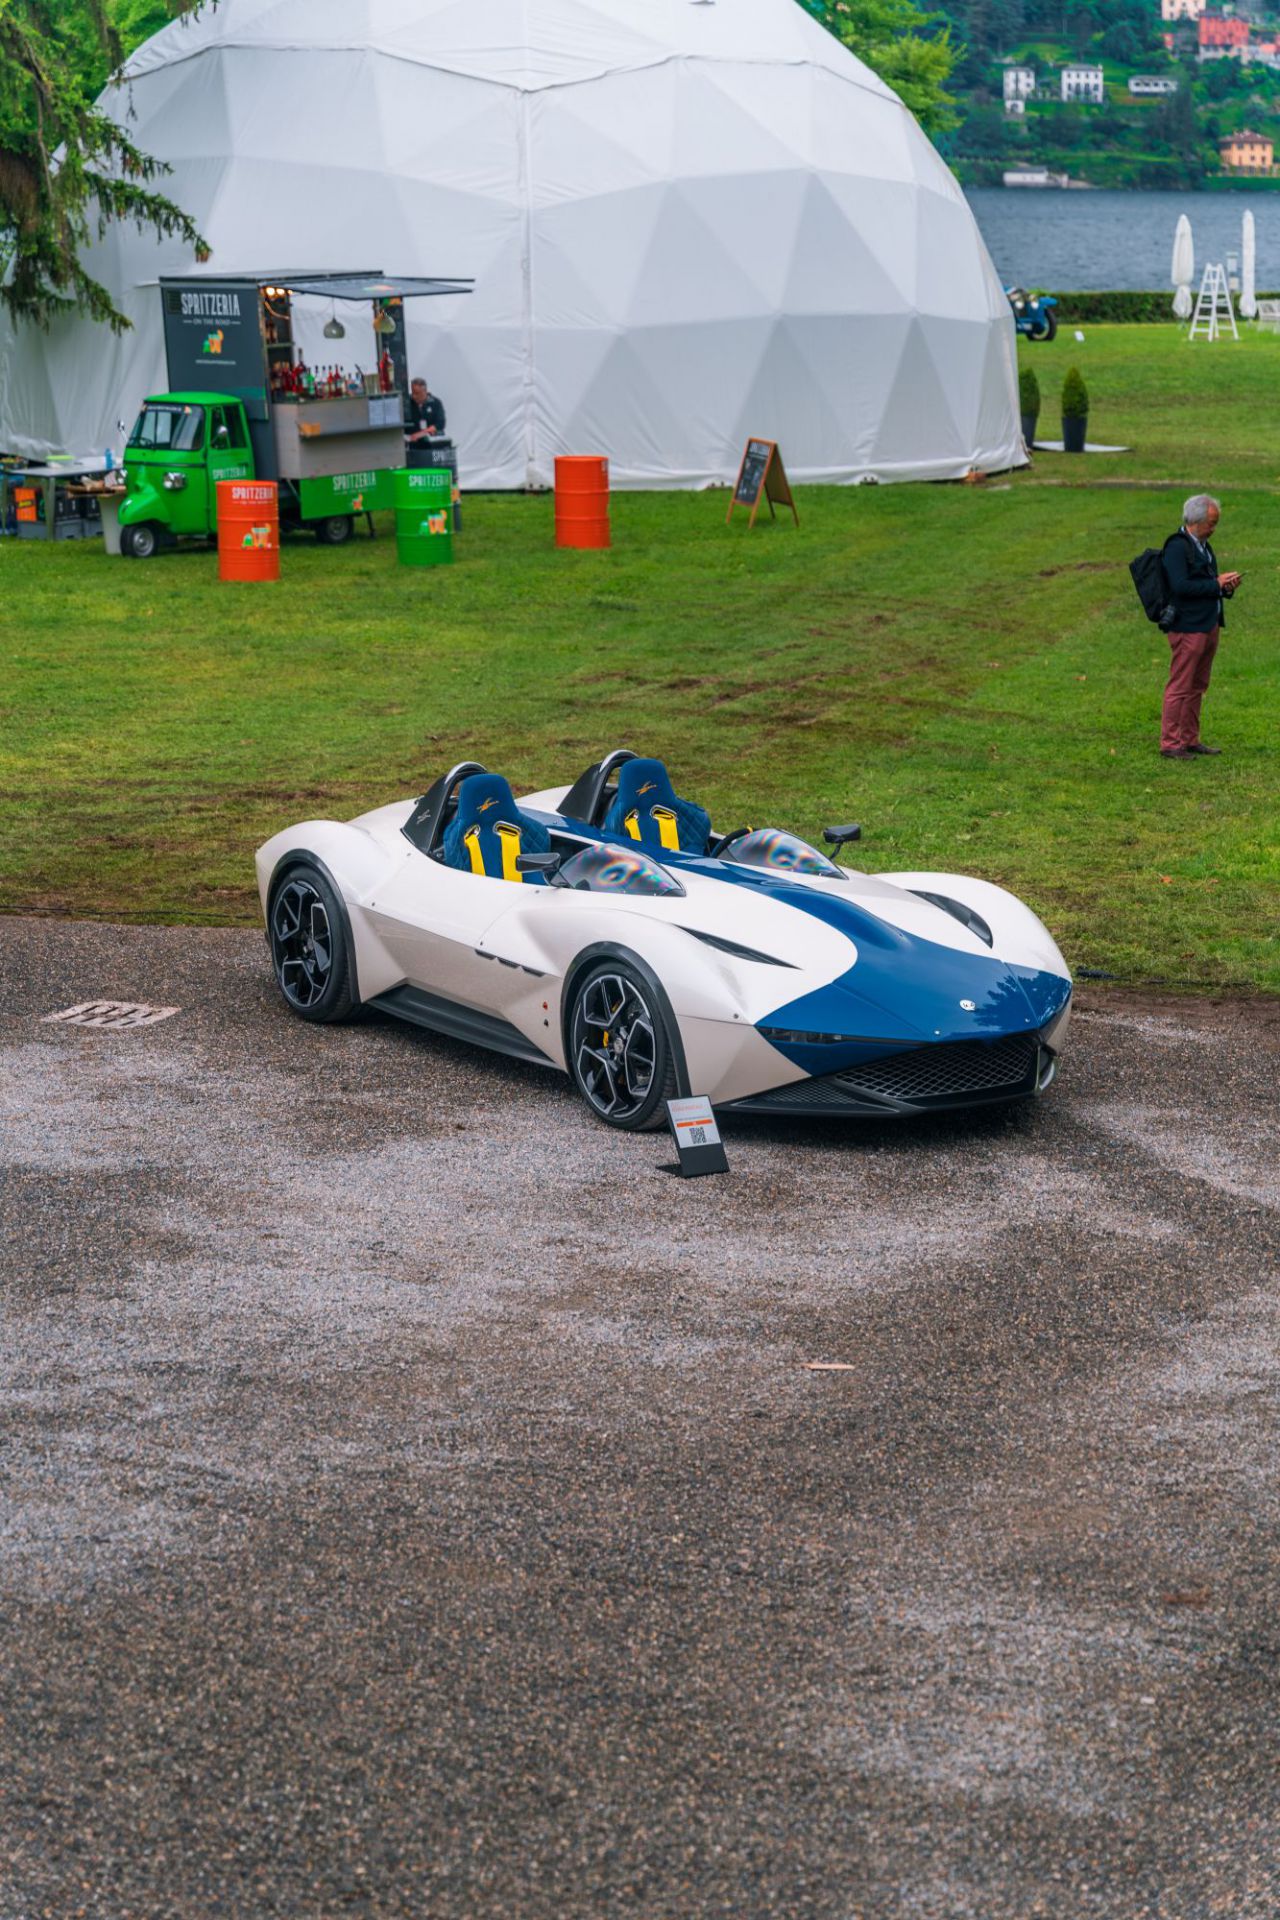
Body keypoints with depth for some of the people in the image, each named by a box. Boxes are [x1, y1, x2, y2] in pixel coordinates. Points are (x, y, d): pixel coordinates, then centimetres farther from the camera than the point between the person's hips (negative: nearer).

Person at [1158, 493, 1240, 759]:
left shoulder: (1203, 545, 16)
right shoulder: (1177, 547, -14)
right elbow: (1181, 585, -23)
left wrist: (1226, 585, 5)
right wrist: (1216, 584, -17)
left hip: (1210, 625, 9)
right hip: (1188, 628, -9)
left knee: (1198, 687, 13)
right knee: (1180, 687, -5)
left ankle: (1190, 740, 20)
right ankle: (1170, 744, -1)